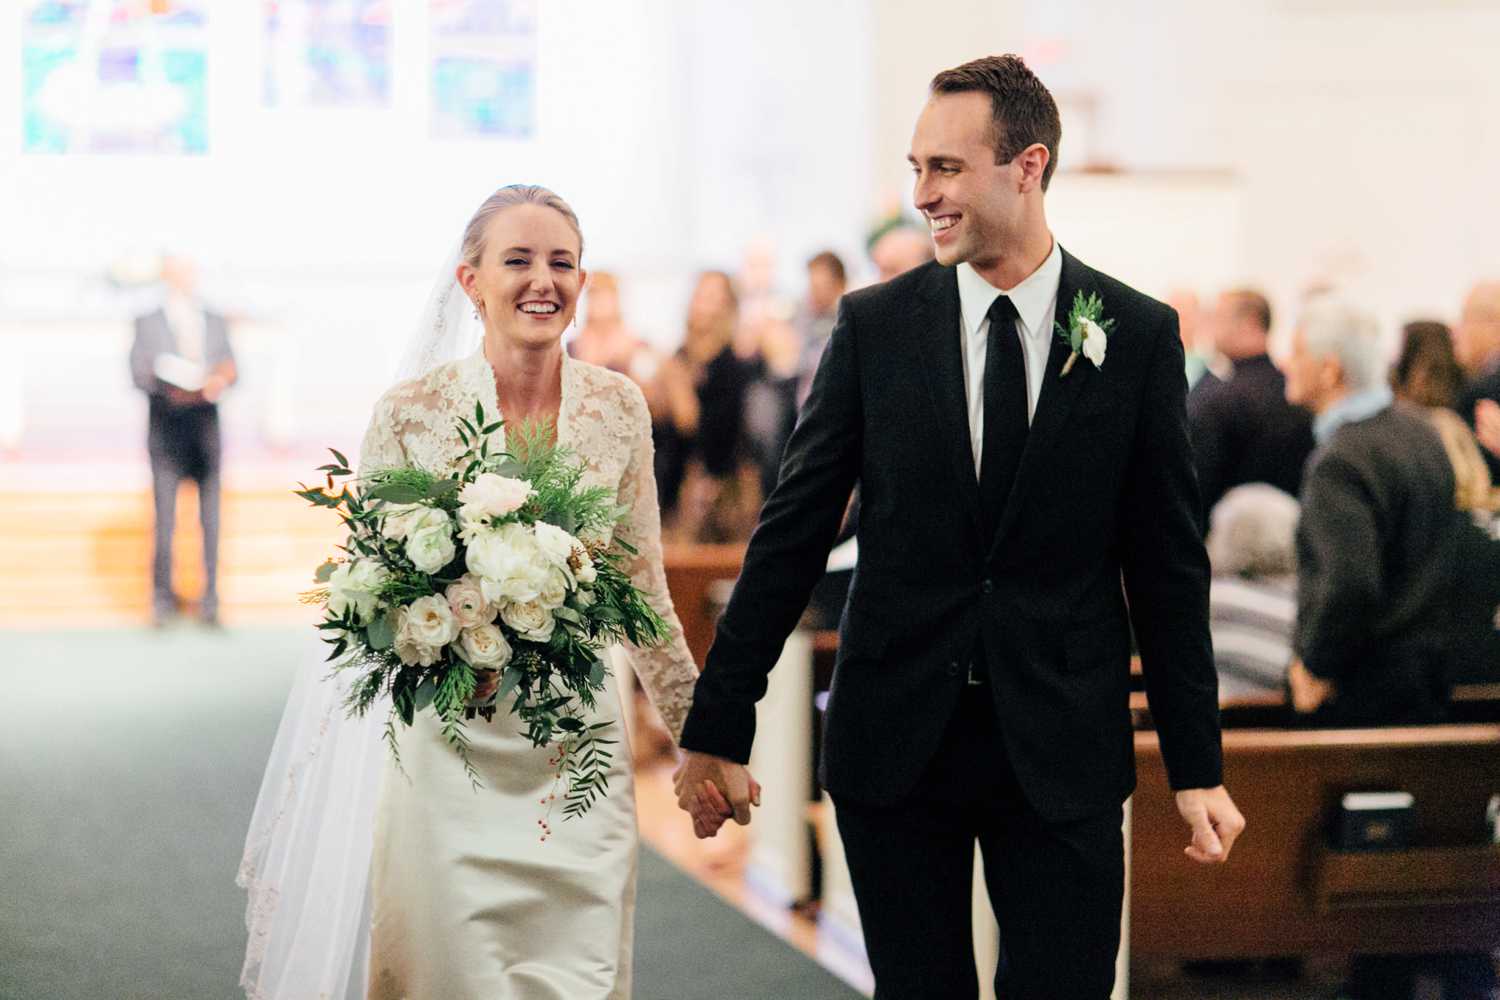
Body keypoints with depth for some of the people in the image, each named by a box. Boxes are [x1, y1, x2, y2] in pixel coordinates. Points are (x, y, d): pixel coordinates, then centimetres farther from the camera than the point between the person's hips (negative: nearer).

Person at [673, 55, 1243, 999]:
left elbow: (1168, 562, 2)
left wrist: (1198, 768, 1)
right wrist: (718, 729, 0)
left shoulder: (1138, 334, -1)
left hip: (1063, 748, -1)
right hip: (896, 736, 1)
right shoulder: (874, 325, 0)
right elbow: (792, 533, 1)